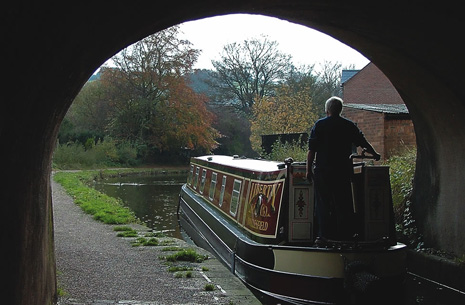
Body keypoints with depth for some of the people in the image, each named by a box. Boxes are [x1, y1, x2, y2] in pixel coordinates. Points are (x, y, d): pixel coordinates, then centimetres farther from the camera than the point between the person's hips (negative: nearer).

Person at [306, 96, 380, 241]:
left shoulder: (319, 125, -2)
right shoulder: (349, 125, 5)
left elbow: (311, 149, -6)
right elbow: (363, 143, 13)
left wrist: (309, 169, -2)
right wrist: (375, 154, 29)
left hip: (323, 170, -2)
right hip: (343, 170, 2)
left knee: (323, 203, 5)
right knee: (343, 203, 9)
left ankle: (325, 234, 5)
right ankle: (345, 234, 13)